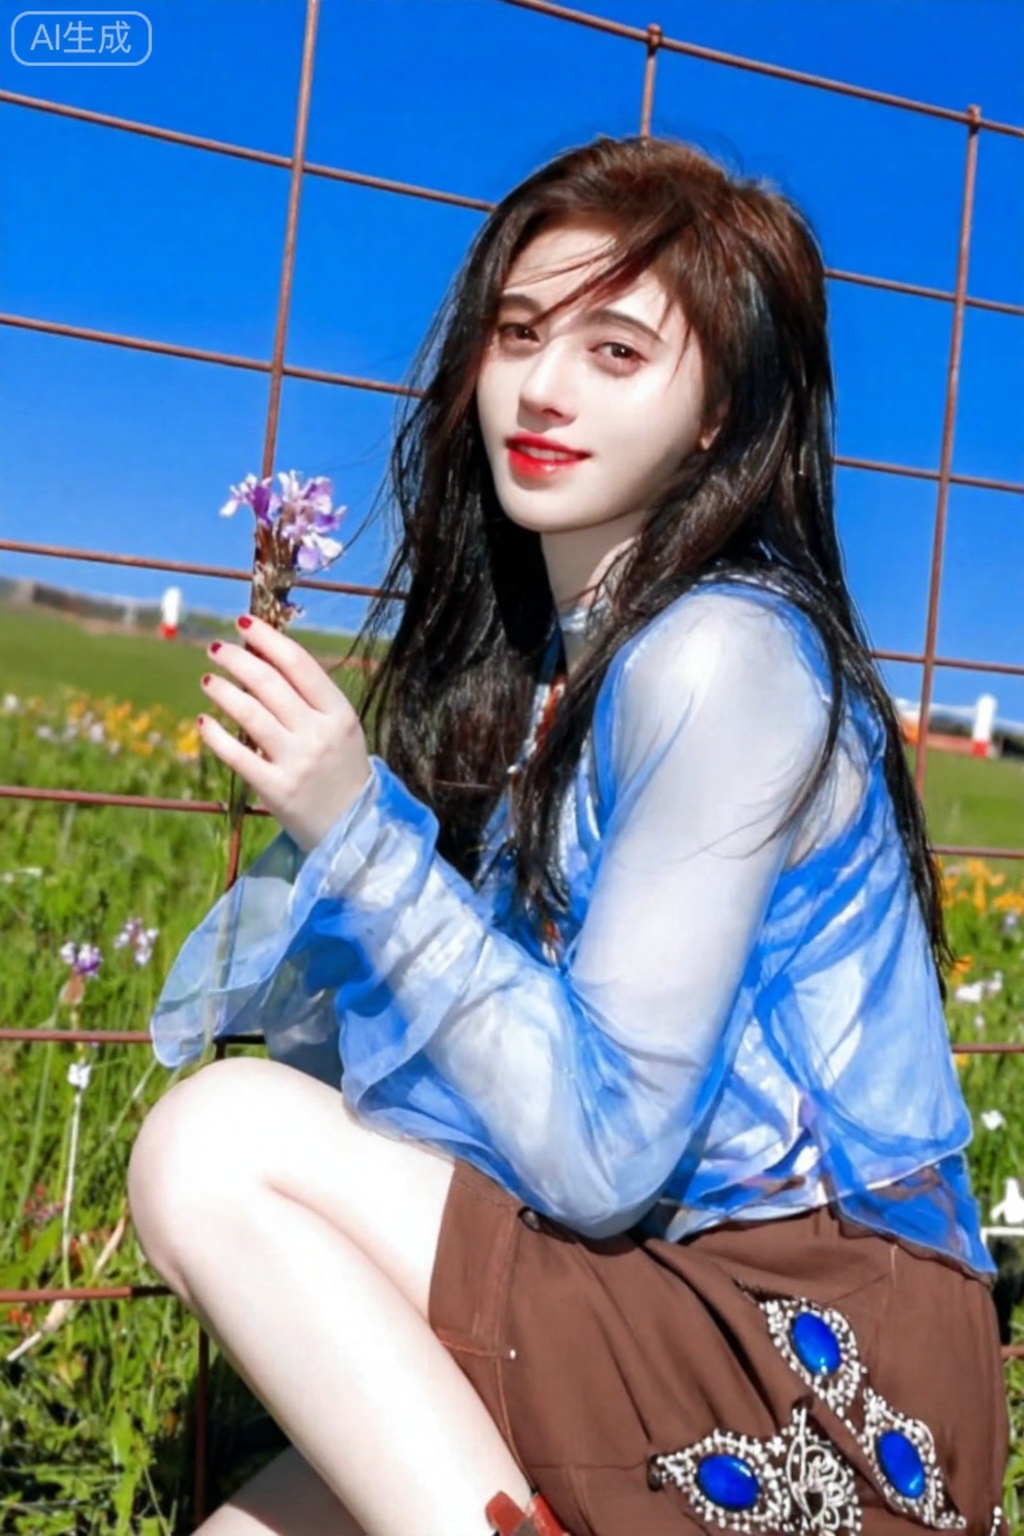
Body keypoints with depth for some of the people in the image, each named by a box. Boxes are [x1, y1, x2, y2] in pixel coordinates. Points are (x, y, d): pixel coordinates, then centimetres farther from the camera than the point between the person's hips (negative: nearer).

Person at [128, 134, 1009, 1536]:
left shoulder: (723, 656, -17)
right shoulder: (547, 657, 8)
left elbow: (600, 1157, -19)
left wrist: (358, 826, -19)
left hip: (827, 1369, -7)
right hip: (698, 1331, 8)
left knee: (217, 1140, -18)